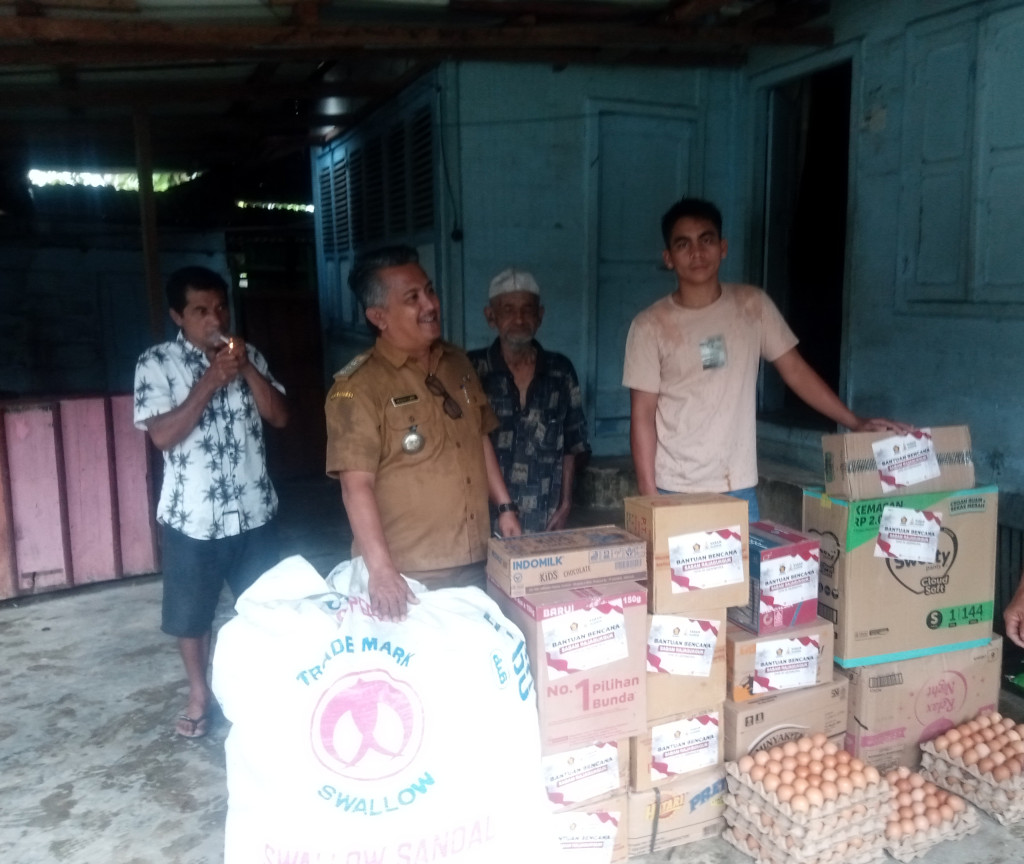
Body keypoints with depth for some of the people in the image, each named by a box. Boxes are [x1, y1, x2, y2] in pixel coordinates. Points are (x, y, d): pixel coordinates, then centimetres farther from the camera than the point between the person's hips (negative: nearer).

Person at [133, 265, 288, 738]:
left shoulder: (248, 355, 4)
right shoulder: (156, 363, -7)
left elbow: (280, 416, -2)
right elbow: (163, 435, -16)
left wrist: (246, 369, -15)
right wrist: (210, 382, -22)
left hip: (253, 509, 3)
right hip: (192, 516, -2)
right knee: (192, 613, 13)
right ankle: (200, 694, 34)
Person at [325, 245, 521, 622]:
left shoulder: (458, 363, 7)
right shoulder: (357, 388, -15)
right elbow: (357, 484, -20)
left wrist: (505, 507, 13)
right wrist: (380, 569, -28)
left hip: (475, 564, 6)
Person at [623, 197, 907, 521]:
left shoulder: (752, 305, 2)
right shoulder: (650, 325, -6)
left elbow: (795, 370, 8)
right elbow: (643, 415, -5)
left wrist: (855, 422, 2)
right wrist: (648, 496, -9)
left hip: (739, 488, 2)